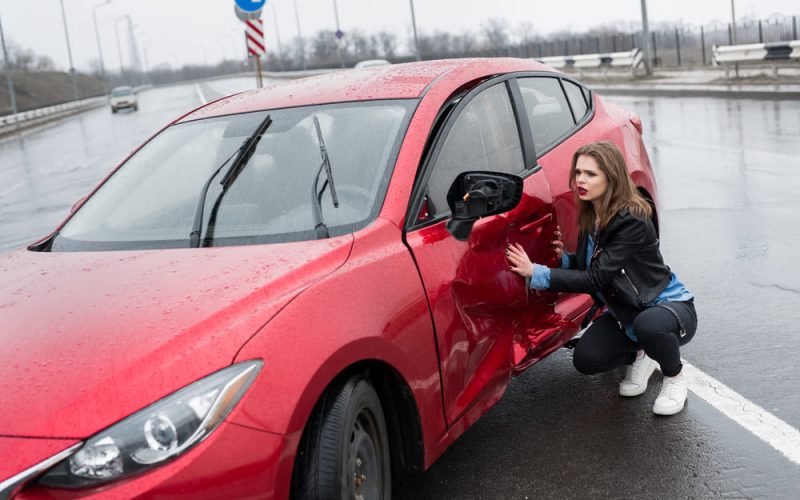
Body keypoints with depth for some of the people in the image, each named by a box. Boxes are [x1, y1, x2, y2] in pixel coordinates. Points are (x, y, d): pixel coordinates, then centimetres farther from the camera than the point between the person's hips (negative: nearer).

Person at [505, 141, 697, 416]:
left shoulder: (632, 221, -27)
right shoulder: (590, 217, -3)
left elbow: (595, 279, -31)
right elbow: (586, 267, 9)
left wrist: (536, 273, -35)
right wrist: (564, 257, -12)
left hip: (670, 305, -7)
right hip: (625, 312, 7)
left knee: (647, 323, -40)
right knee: (585, 360, -13)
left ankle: (674, 377, -7)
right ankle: (638, 355, 17)